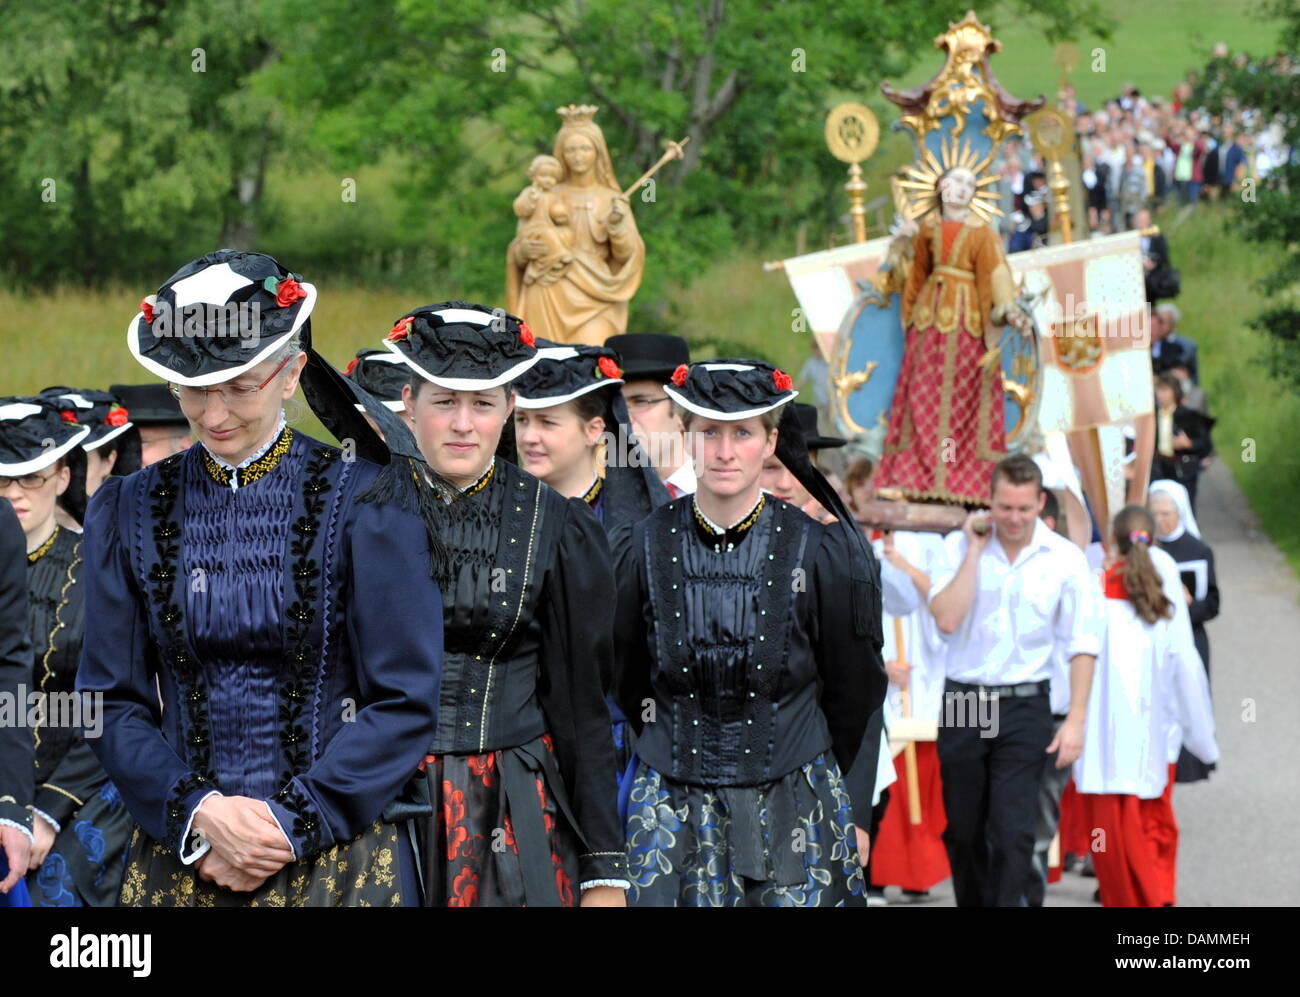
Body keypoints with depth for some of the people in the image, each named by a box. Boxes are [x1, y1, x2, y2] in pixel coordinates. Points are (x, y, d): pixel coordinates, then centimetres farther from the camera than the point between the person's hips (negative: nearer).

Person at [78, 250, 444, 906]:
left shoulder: (368, 500, -4)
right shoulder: (129, 509, 5)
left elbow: (407, 702, -7)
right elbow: (111, 700, 3)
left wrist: (292, 824, -14)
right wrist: (196, 812, -12)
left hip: (341, 860, -2)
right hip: (177, 861, 2)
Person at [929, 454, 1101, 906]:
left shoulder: (1065, 559, -1)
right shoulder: (960, 547, 1)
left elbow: (1082, 645, 1)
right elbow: (946, 619, -14)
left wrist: (1075, 720, -6)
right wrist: (975, 549, -11)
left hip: (1024, 705, -2)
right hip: (963, 704, 2)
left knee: (1013, 833, -9)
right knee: (962, 832, 10)